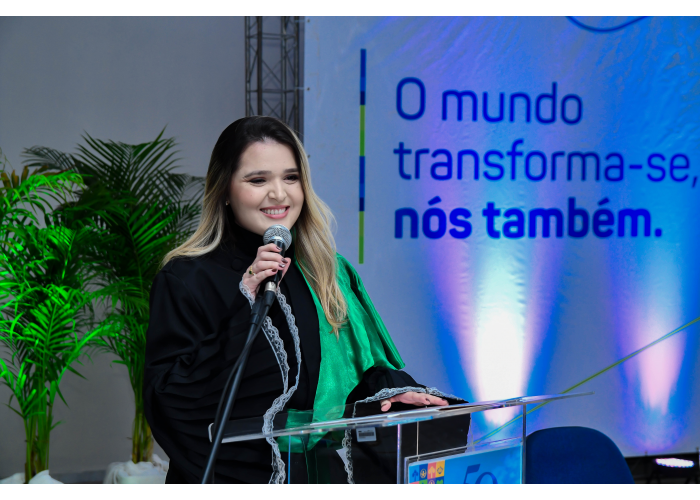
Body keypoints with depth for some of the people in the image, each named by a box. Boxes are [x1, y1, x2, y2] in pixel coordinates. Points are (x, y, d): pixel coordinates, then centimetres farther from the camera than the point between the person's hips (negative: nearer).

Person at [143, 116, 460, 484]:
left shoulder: (329, 274, 14)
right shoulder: (186, 279, -1)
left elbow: (365, 365, 20)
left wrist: (389, 388, -2)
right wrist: (243, 307, -13)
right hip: (234, 478, -4)